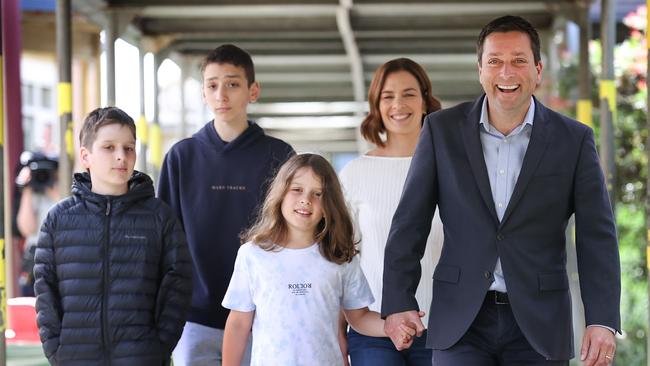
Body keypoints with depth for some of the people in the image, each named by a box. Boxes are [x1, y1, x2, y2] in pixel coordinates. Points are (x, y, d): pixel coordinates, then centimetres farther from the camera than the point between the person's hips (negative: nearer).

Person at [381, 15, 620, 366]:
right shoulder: (442, 129, 3)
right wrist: (398, 302, -5)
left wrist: (602, 321, -13)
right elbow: (410, 224, 4)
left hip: (538, 324, 0)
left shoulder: (574, 140, 1)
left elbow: (597, 237, -2)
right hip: (461, 322, 0)